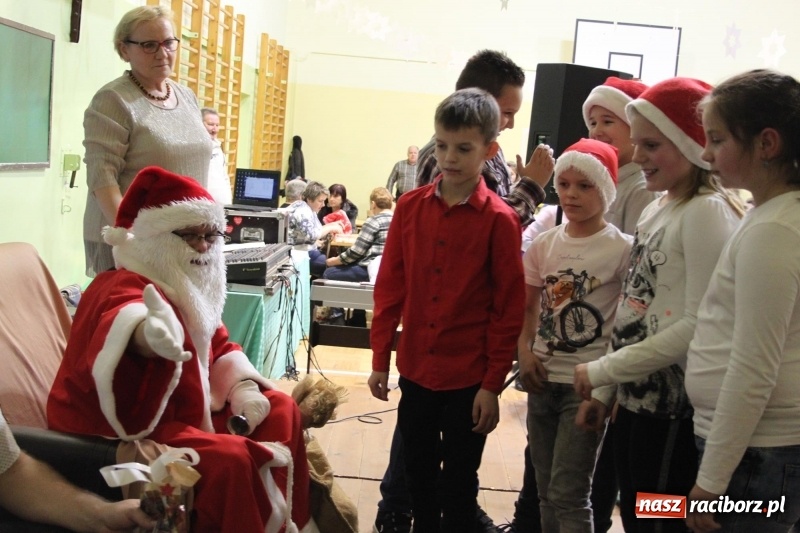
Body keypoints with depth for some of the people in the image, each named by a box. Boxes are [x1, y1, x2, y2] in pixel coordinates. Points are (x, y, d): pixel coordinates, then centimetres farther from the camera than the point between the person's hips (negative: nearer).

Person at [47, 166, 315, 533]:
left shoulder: (191, 291, 7)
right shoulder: (124, 289, -23)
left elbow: (220, 347, 17)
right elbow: (123, 324, -48)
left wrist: (244, 387, -4)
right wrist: (150, 333, -74)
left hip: (180, 409, 10)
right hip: (119, 426, -10)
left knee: (280, 410, 7)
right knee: (230, 458, -30)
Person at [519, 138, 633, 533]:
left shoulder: (622, 249, -10)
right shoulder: (544, 244, 5)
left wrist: (605, 389, -14)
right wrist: (524, 351, -4)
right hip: (543, 379, 5)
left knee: (567, 495, -3)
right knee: (546, 491, 15)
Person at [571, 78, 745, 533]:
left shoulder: (707, 211, -16)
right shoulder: (656, 209, 11)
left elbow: (700, 324, -22)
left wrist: (603, 370, -16)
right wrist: (609, 388, 13)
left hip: (675, 409, -8)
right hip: (637, 398, 8)